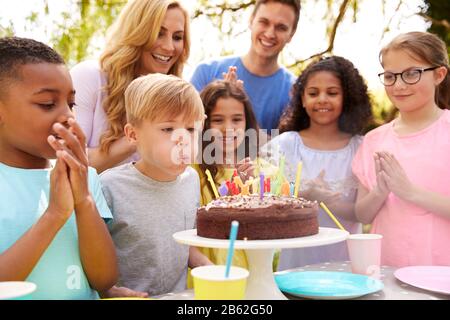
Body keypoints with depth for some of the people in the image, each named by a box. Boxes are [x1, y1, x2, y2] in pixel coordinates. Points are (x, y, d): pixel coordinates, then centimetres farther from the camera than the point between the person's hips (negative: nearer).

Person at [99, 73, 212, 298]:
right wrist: (110, 290, -20)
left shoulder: (191, 178, 3)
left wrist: (214, 272, 5)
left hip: (179, 294, 5)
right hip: (129, 295, -4)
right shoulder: (110, 186, -14)